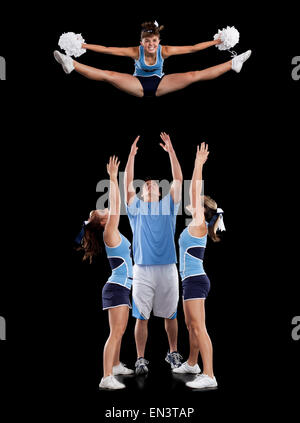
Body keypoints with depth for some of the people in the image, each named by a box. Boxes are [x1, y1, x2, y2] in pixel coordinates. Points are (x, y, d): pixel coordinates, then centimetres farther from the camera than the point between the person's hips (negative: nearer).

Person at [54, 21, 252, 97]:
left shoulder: (165, 50, -15)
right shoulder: (135, 51, -16)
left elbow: (192, 48, -12)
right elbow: (107, 50, -17)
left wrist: (216, 42, -14)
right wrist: (82, 46, -21)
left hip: (160, 84, 1)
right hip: (138, 85, 0)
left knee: (194, 75, -16)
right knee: (109, 75, -24)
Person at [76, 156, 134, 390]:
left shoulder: (114, 234, 11)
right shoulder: (109, 234, -13)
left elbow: (115, 207, 21)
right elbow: (115, 207, -20)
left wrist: (114, 179, 22)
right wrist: (113, 179, -19)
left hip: (122, 289, 10)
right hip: (117, 288, -10)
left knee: (120, 331, 21)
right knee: (116, 333, -13)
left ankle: (116, 365, 36)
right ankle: (107, 378, -16)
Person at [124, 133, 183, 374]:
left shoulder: (168, 205, 12)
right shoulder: (136, 208, 11)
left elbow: (178, 180, 4)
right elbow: (128, 183, 1)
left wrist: (171, 151, -2)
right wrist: (132, 154, -6)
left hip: (168, 269, 1)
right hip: (143, 270, -1)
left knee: (171, 315, 9)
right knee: (141, 317, -1)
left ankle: (173, 353, 24)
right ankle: (141, 359, 6)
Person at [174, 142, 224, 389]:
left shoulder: (199, 226, -10)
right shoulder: (196, 226, 13)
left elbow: (195, 192, -14)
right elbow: (194, 193, 20)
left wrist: (199, 165, -13)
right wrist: (197, 165, 23)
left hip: (195, 281, -10)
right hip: (192, 280, 10)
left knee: (198, 327, -14)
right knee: (192, 326, 21)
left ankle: (209, 376, -18)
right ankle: (192, 364, 37)